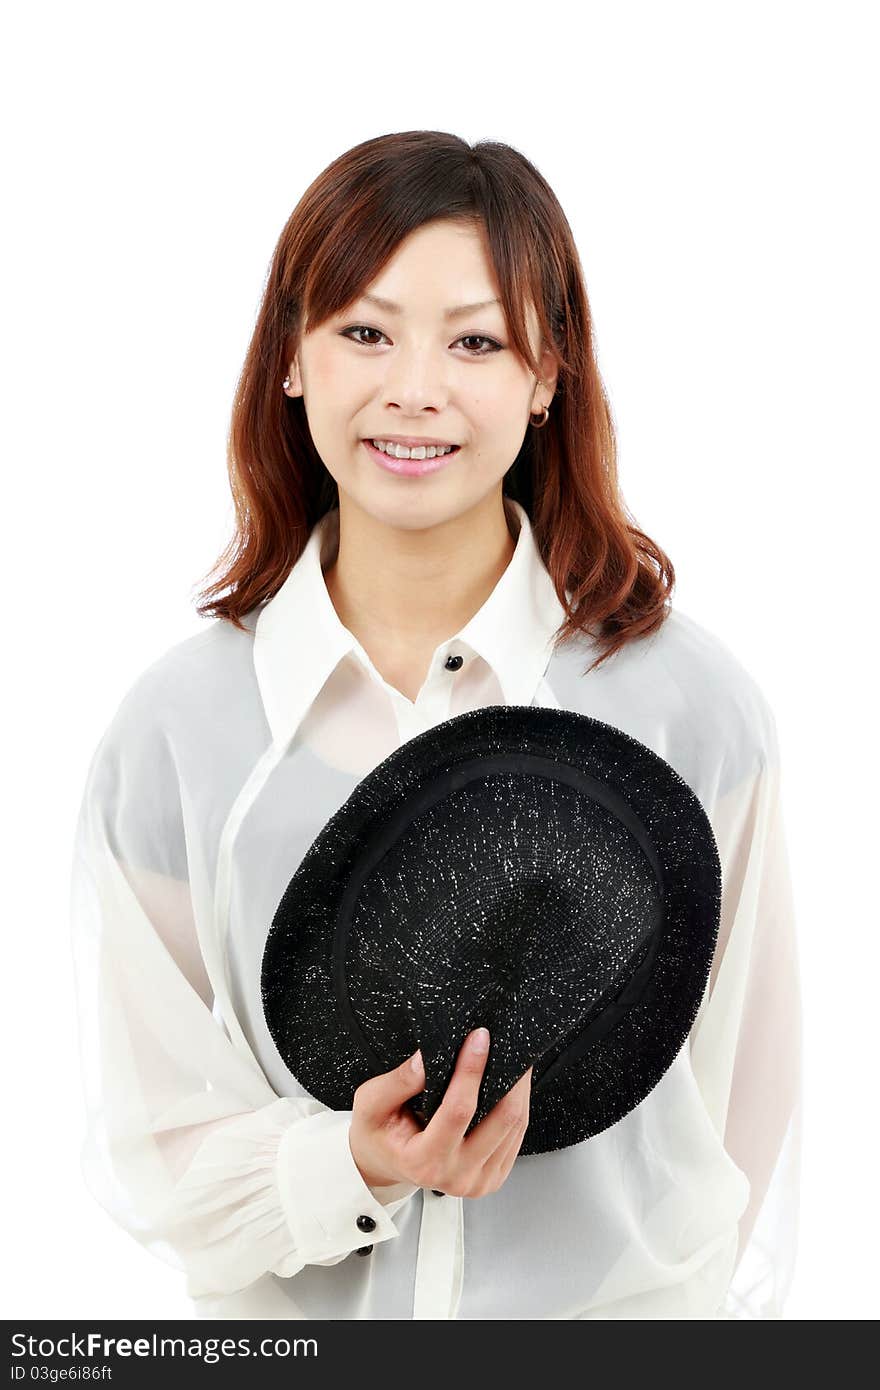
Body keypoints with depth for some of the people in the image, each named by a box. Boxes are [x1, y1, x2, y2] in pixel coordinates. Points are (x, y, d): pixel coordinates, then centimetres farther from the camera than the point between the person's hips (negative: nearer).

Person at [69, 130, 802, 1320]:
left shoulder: (688, 699, -14)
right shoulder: (176, 728, -12)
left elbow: (751, 1106, -7)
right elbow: (152, 1147, -9)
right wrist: (349, 1167, -24)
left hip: (633, 1300, 0)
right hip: (298, 1310, 1)